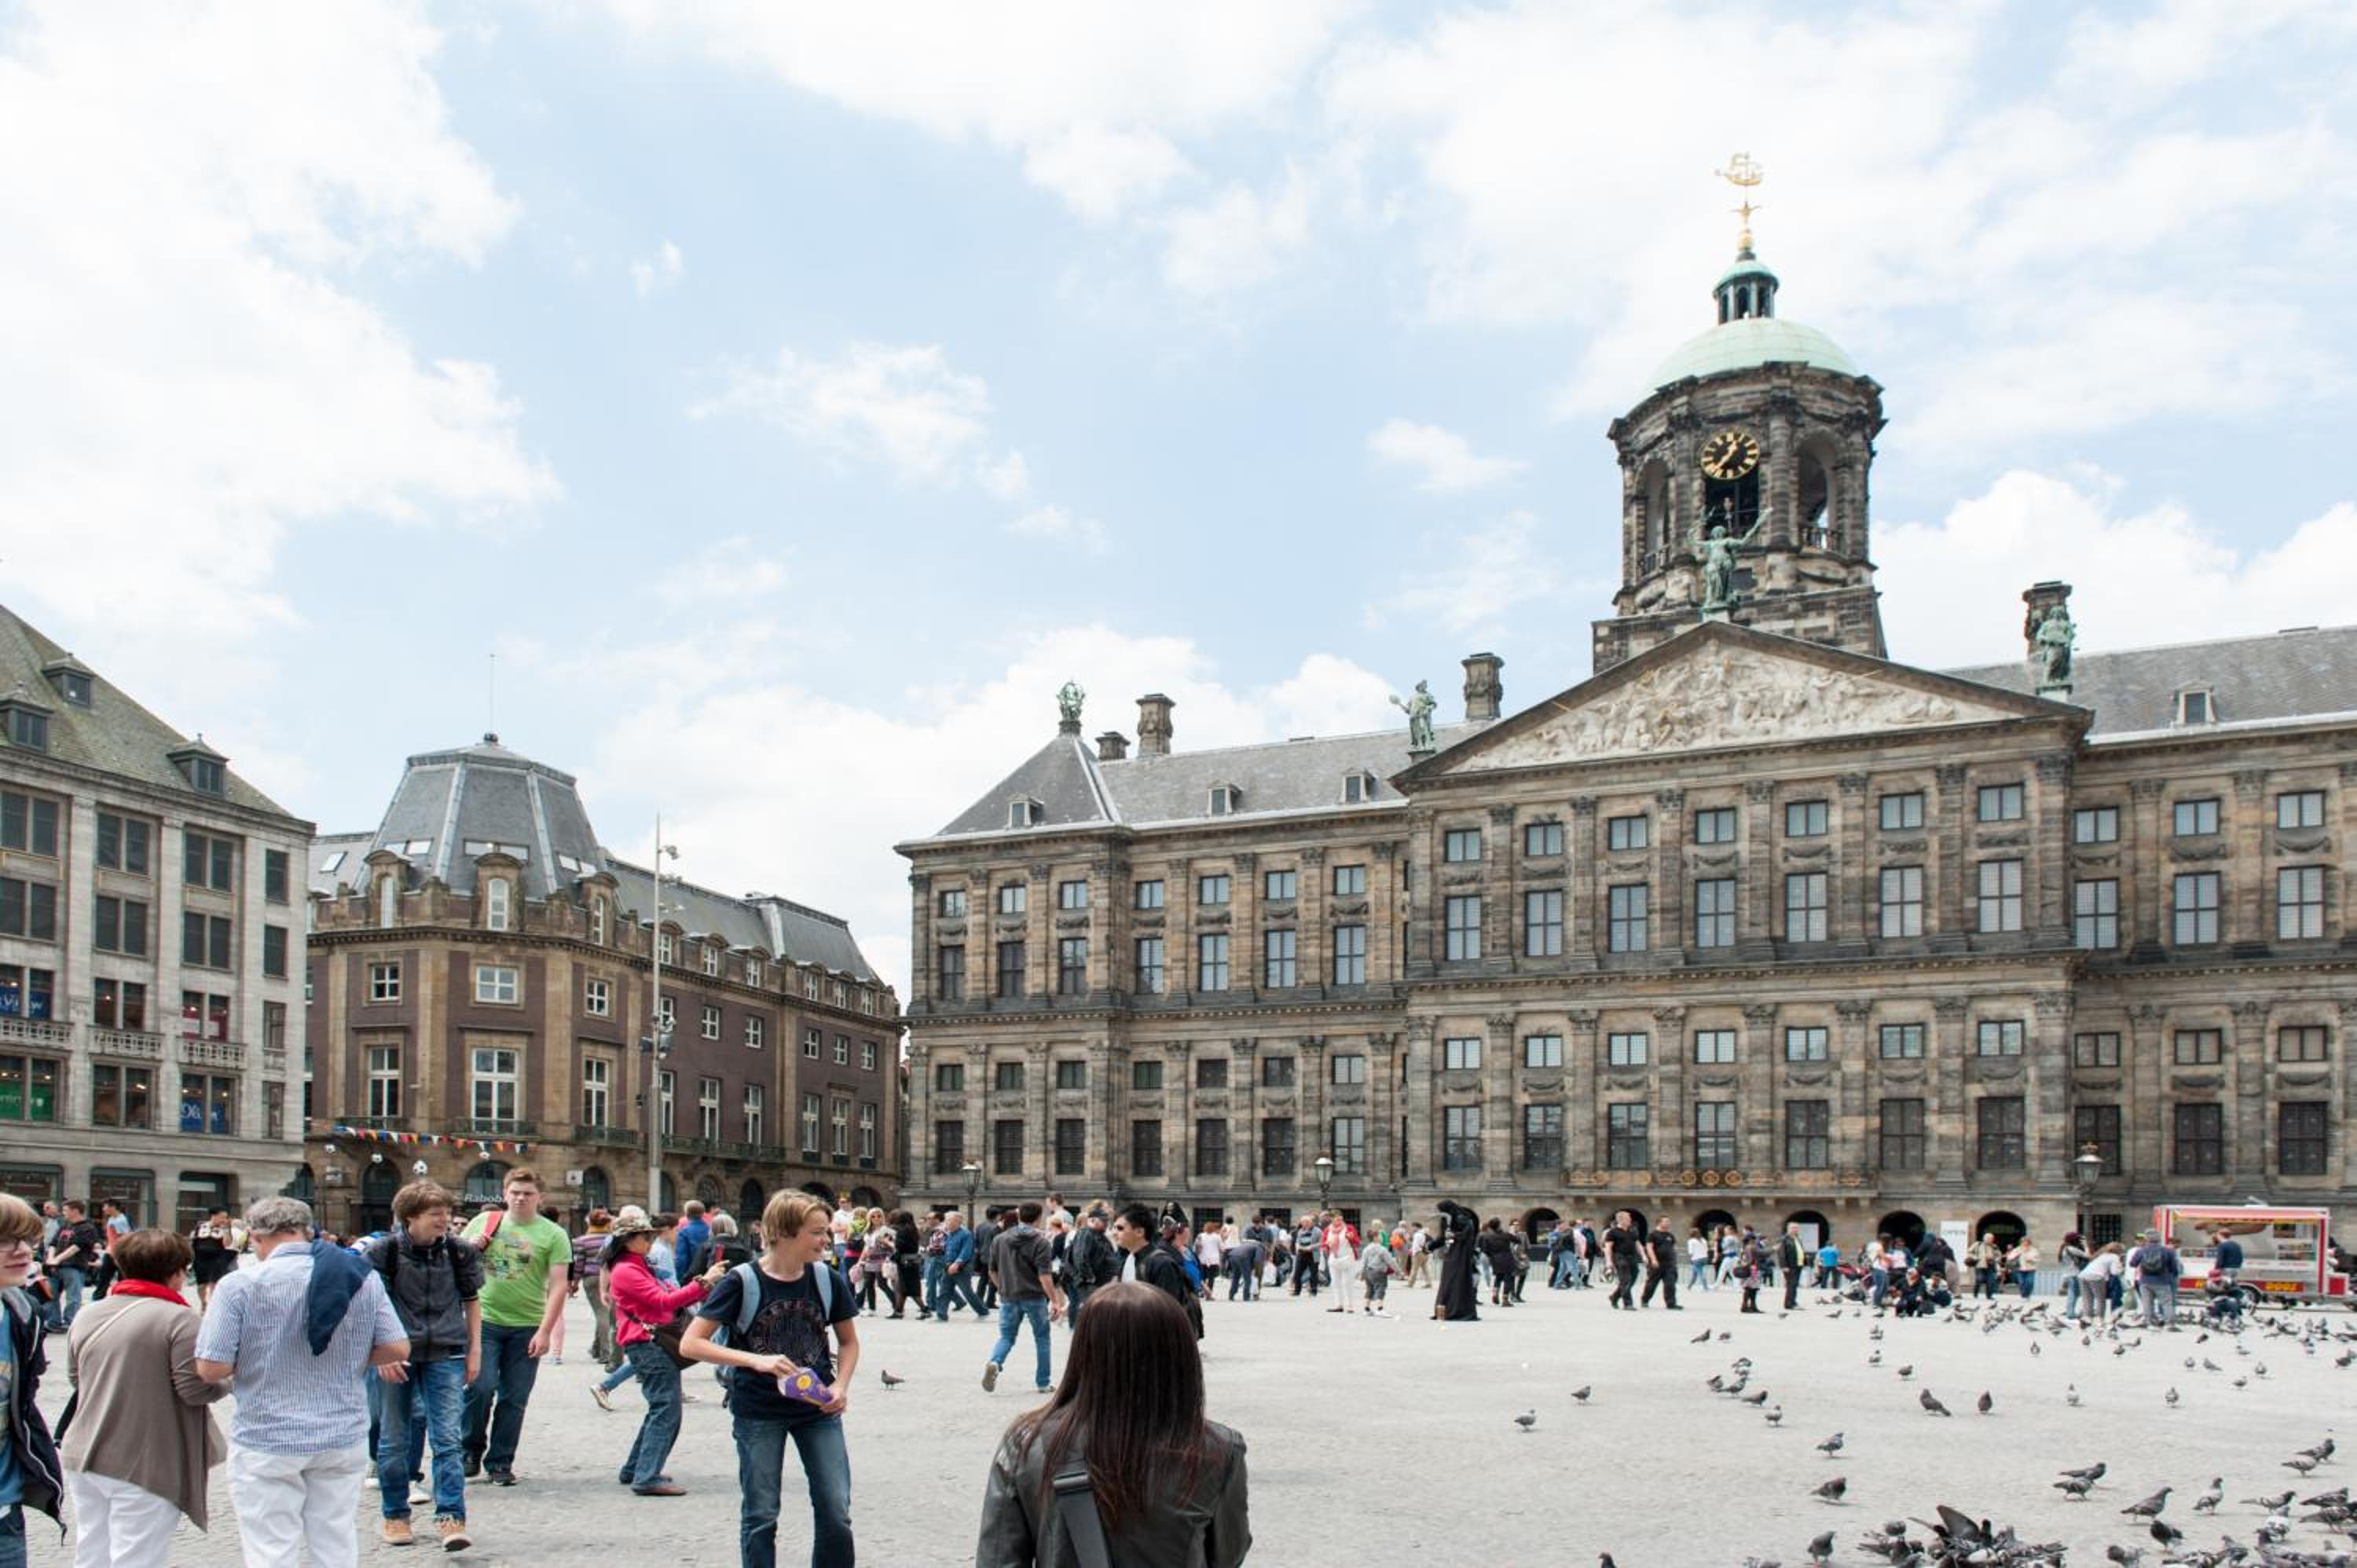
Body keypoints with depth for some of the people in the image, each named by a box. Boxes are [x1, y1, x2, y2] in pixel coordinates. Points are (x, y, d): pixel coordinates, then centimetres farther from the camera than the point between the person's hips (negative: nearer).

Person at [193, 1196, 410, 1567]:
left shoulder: (241, 1285, -11)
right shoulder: (362, 1276, 0)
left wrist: (254, 1357, 7)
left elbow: (211, 1369, -12)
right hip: (344, 1439, 3)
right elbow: (397, 1349, -1)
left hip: (267, 1443, -3)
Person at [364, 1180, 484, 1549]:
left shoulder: (459, 1252, 2)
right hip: (396, 1356, -1)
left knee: (449, 1438, -7)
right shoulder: (385, 1251, -5)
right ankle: (394, 1515, 24)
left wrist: (475, 1349, 9)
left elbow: (471, 1300, 12)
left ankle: (450, 1519, -7)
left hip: (446, 1355, 1)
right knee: (394, 1439, 9)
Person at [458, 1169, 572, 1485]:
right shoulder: (484, 1222, 7)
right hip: (484, 1320, 0)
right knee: (480, 1387, -10)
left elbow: (557, 1286, -3)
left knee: (514, 1399, 4)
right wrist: (469, 1248, -6)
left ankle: (500, 1463, 17)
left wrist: (545, 1332, -11)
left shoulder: (553, 1235, 0)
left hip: (527, 1328, 0)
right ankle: (472, 1451, 13)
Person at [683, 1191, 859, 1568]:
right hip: (758, 1412, -3)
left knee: (836, 1514, 0)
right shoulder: (742, 1281, -13)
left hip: (817, 1409, 3)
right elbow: (691, 1344, -15)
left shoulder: (827, 1279, -3)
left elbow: (849, 1342, 11)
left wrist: (841, 1386, -8)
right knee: (761, 1516, 3)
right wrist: (756, 1360, -26)